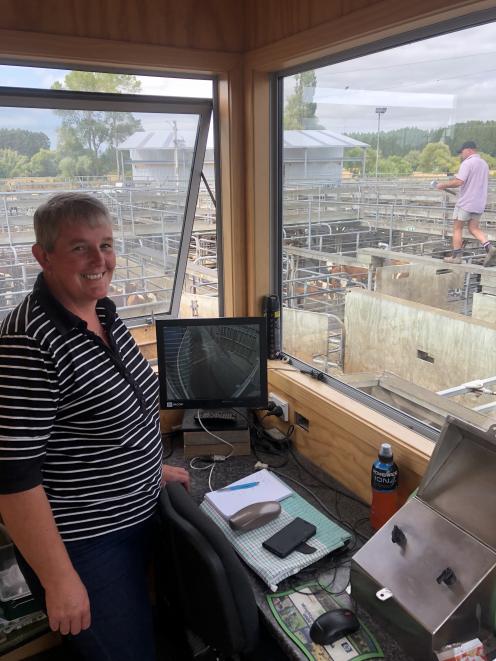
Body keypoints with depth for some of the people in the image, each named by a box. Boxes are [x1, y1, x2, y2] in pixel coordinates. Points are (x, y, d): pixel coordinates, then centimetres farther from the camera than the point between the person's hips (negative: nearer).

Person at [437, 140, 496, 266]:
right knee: (474, 228, 10)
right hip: (479, 204, 8)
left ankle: (456, 256, 7)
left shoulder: (467, 163, -13)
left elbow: (459, 182, -22)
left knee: (457, 228, 4)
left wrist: (443, 185, -9)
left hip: (465, 203, -8)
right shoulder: (484, 164, 15)